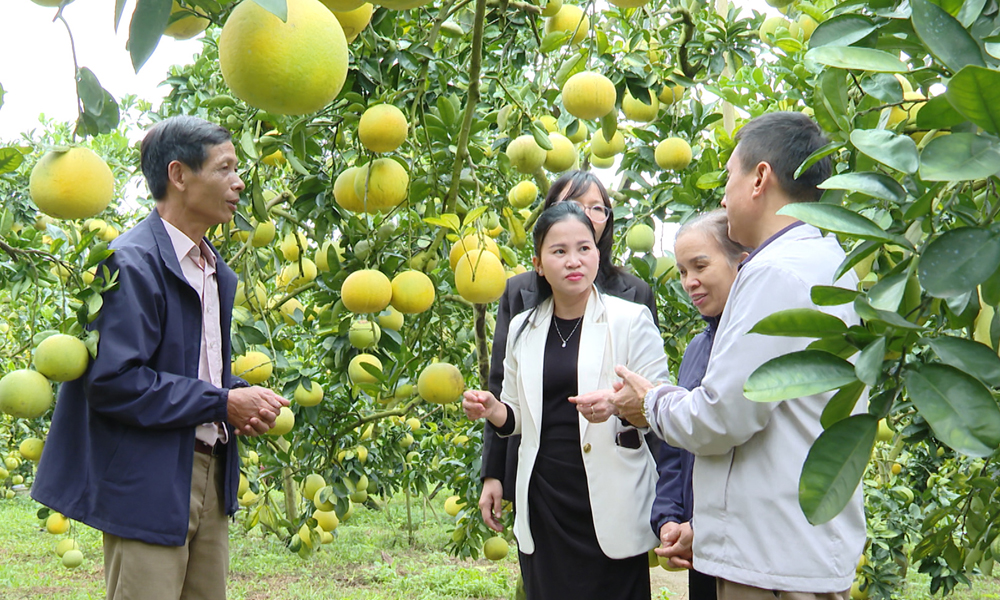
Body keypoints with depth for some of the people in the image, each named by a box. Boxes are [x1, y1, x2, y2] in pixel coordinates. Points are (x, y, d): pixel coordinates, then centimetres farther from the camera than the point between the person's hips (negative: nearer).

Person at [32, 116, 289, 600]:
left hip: (209, 476, 9)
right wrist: (223, 402, -16)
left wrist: (241, 401, 4)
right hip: (148, 487, -9)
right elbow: (112, 381, -21)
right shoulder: (132, 263, -14)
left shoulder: (215, 271, 16)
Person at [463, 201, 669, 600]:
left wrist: (618, 406, -24)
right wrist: (493, 410, -3)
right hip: (543, 504, 3)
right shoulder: (522, 328, 10)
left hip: (609, 504, -3)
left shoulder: (631, 320, -2)